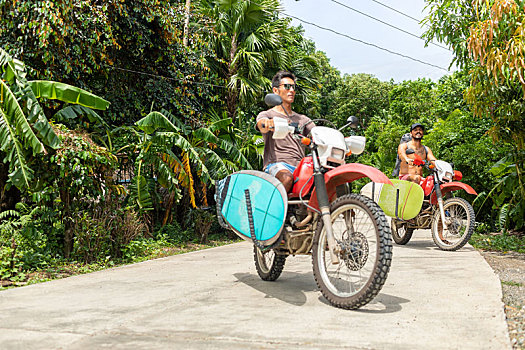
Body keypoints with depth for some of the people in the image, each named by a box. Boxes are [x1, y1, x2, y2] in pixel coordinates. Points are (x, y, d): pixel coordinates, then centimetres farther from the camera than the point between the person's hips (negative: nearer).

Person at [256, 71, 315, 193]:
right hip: (276, 164, -4)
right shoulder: (266, 114, 13)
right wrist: (268, 123, -38)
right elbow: (262, 125, -11)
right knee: (287, 178, -39)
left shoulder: (302, 119, 28)